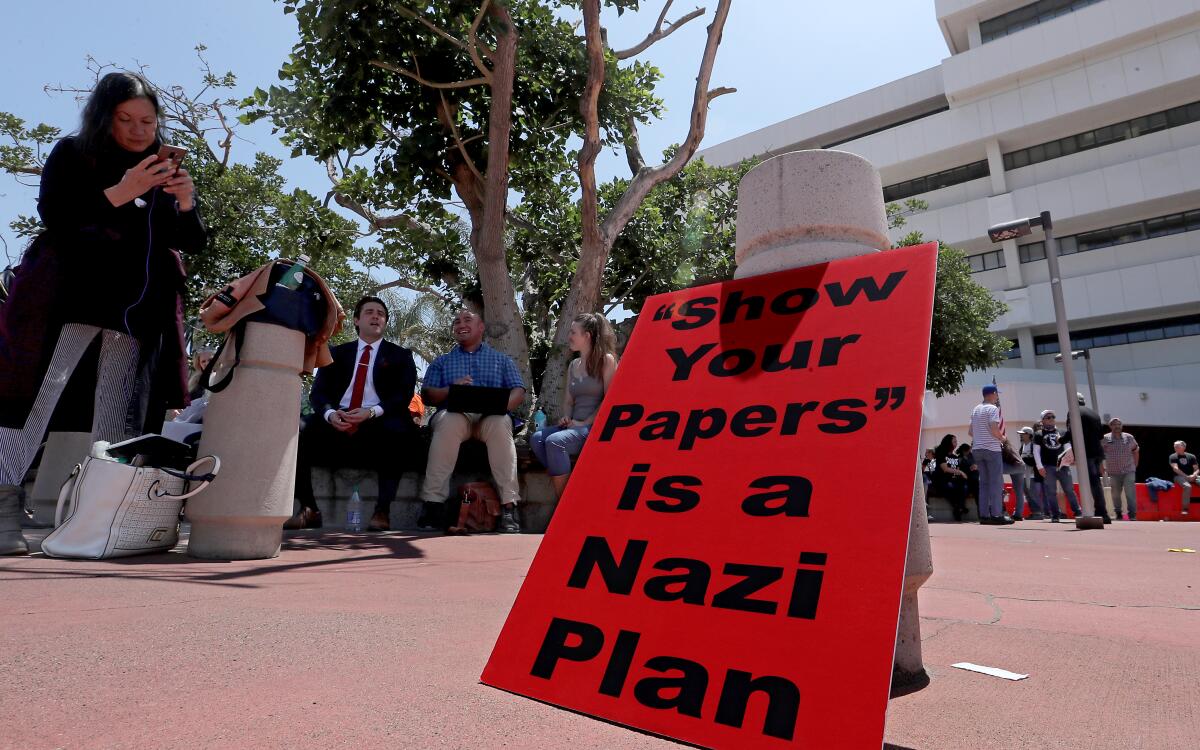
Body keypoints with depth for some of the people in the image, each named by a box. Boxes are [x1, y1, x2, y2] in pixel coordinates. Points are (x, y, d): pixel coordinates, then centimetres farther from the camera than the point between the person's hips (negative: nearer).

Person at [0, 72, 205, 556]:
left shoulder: (165, 169, 15)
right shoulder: (72, 154, 6)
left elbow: (193, 244, 10)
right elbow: (51, 216, -7)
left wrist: (185, 203, -9)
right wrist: (118, 193, -17)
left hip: (140, 308, 3)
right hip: (74, 295, -3)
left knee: (120, 411, 2)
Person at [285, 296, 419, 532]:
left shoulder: (401, 356, 14)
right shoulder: (336, 353, 21)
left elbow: (403, 395, 0)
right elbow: (318, 392, 10)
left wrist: (372, 412, -19)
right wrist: (330, 413, -15)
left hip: (378, 425, -2)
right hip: (337, 422, 3)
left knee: (399, 431, -36)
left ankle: (382, 511, -28)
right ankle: (309, 510, -12)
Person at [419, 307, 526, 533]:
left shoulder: (502, 360, 24)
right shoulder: (442, 362, 25)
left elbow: (518, 391, 10)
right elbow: (427, 395, 11)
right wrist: (452, 389, -10)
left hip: (490, 417, 0)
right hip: (455, 415, 0)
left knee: (500, 422, -36)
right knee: (449, 421, -36)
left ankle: (508, 505, -37)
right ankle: (433, 503, -35)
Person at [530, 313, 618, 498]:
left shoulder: (606, 360, -2)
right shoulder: (573, 365, 19)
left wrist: (585, 422, -13)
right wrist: (566, 418, -1)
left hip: (595, 427, -7)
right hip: (575, 426, 7)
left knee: (554, 441, -30)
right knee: (537, 438, -18)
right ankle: (565, 495, -17)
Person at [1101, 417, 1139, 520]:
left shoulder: (1129, 437, 5)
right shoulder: (1105, 439, 1)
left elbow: (1135, 452, 16)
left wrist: (1135, 465, 12)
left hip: (1128, 471, 0)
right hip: (1113, 472, 0)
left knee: (1130, 493, -8)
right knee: (1115, 494, 6)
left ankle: (1132, 515, -3)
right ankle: (1118, 514, 18)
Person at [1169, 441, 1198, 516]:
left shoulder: (1191, 456, 10)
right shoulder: (1173, 457, 2)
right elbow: (1175, 469, -9)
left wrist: (1194, 475, -13)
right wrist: (1186, 476, -18)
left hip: (1192, 476, 4)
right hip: (1180, 476, -4)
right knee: (1187, 486, -35)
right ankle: (1185, 508, -32)